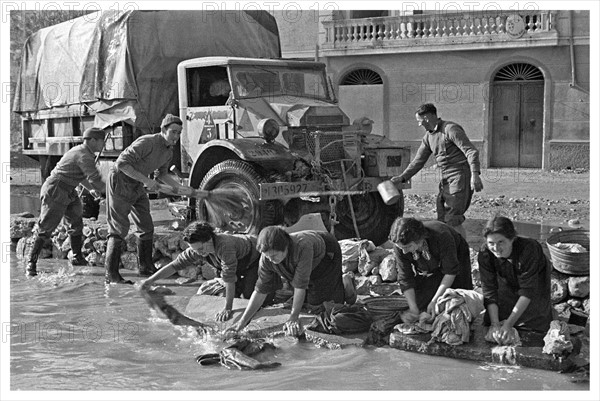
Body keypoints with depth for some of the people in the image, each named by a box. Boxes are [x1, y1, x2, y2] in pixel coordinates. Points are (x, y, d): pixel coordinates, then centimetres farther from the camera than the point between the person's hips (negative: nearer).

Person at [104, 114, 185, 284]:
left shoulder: (169, 151, 1)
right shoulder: (147, 142, -27)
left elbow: (161, 174, 16)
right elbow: (122, 163, -29)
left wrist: (181, 187, 2)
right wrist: (145, 180, -31)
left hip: (137, 186, 9)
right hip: (120, 181, -9)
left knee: (146, 227, 11)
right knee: (119, 228, -10)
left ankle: (146, 267, 24)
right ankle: (111, 274, -7)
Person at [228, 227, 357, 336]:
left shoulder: (302, 247, -48)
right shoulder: (266, 258, -31)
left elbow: (300, 285, -44)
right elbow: (260, 290, -24)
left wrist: (293, 318, -42)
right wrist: (242, 322, -28)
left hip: (327, 254, -5)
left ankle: (345, 283, 23)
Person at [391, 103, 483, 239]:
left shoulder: (451, 129, -12)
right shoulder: (428, 137, 14)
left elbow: (471, 151, -17)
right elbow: (418, 161, 17)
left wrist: (475, 174, -29)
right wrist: (402, 177, 5)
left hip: (461, 176, -9)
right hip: (447, 179, 9)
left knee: (452, 219, -13)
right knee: (443, 219, 7)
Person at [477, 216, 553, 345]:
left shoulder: (528, 249, -40)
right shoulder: (485, 254, -30)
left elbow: (528, 292, -36)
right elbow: (489, 290, -26)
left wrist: (508, 324, -37)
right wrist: (495, 324, -35)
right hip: (508, 288, 3)